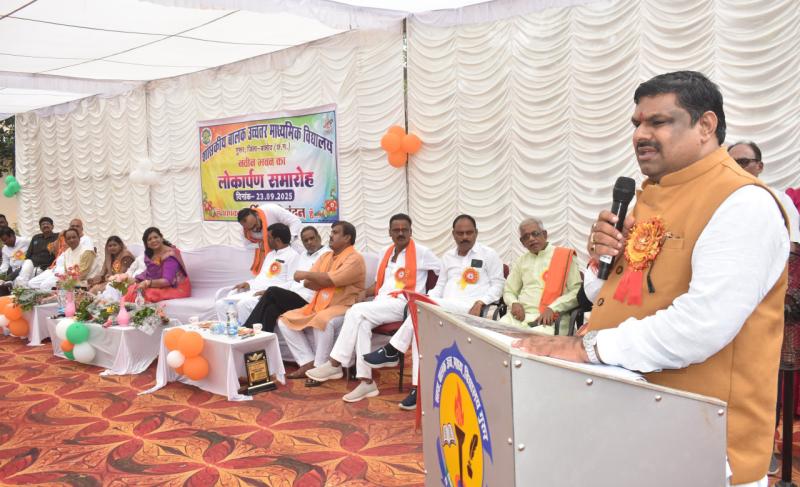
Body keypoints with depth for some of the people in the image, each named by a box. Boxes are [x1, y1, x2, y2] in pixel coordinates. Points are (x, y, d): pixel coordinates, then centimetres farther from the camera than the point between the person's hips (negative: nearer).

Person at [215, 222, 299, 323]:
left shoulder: (293, 256, -4)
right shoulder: (270, 254, 25)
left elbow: (292, 284, -14)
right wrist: (249, 284, 10)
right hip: (252, 291, 9)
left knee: (243, 304, -35)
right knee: (220, 304, -6)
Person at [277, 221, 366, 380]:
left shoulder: (354, 259, -11)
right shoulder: (326, 256, 15)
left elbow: (329, 280, -22)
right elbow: (308, 283, 6)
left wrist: (306, 274, -10)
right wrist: (329, 283, -11)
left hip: (343, 307, -9)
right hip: (318, 306, 9)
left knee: (322, 320, -39)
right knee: (285, 320, -1)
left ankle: (319, 367, -22)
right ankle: (308, 362, -8)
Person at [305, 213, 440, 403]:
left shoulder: (421, 252, -1)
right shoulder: (387, 252, 20)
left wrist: (424, 293, -1)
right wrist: (364, 293, 5)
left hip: (403, 304, -6)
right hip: (381, 302, 6)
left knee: (357, 311, -26)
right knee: (361, 323, -28)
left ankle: (335, 364, -18)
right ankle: (366, 381, -31)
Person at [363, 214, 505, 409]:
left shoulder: (488, 254, 9)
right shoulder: (448, 256, 23)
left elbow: (498, 284, 4)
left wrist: (479, 303, -13)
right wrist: (428, 301, 1)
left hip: (469, 311, -5)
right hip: (443, 310, 5)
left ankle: (392, 351, -19)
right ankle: (419, 388, -30)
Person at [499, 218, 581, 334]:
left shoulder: (564, 256, 4)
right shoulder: (521, 261, 20)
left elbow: (577, 291, -3)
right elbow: (509, 291, 22)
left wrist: (552, 309, -15)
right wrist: (514, 303, -1)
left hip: (550, 319, -4)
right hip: (520, 315, 5)